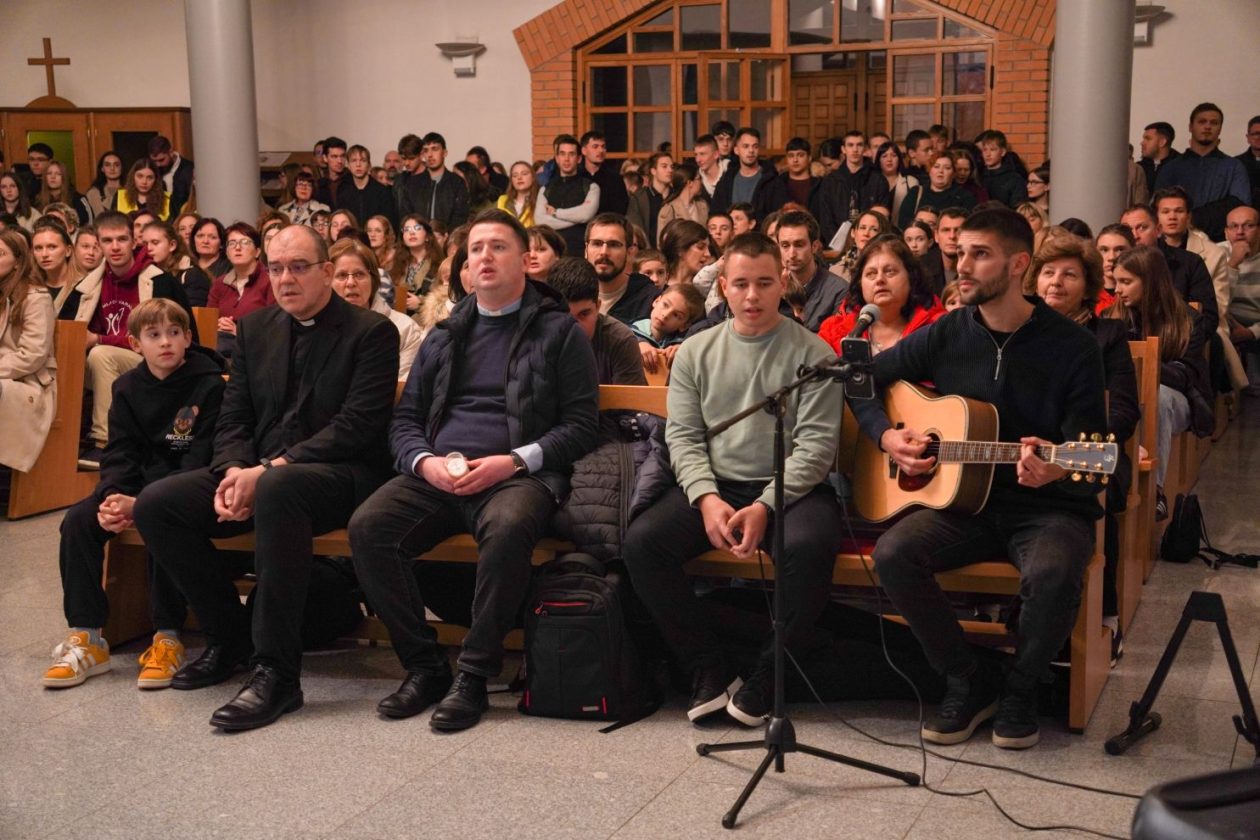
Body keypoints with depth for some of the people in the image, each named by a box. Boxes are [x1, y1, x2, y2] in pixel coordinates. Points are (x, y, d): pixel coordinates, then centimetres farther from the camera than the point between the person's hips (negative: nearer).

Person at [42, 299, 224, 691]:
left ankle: (168, 639, -23)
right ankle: (86, 638, -12)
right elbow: (120, 453, 3)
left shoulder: (209, 385, -10)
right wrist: (111, 497, -19)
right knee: (78, 520, -17)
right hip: (138, 483, 6)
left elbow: (201, 459, -16)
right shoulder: (128, 388, 8)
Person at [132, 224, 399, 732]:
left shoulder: (371, 333, -5)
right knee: (155, 504, -12)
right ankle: (229, 636, 6)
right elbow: (234, 418, 12)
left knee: (277, 491, -40)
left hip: (342, 475, -7)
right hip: (258, 473, 7)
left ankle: (276, 671, -32)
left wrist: (272, 469, -22)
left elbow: (358, 426, -15)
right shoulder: (255, 329, 14)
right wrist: (234, 471, -11)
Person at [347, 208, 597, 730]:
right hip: (437, 474, 4)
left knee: (507, 529, -39)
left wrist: (513, 461, -13)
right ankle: (424, 666, -10)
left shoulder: (559, 331, 9)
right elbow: (404, 419, 20)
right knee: (368, 527, -24)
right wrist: (426, 461, -4)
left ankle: (474, 676, -23)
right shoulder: (446, 336, 23)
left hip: (518, 473, -4)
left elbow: (580, 427, 2)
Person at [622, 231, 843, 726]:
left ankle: (769, 674, -13)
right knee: (641, 541, -22)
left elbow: (816, 444, -6)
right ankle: (709, 668, -8)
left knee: (809, 546, -36)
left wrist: (765, 507, -19)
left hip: (790, 488, -3)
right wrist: (707, 498, -13)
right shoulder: (696, 352, 12)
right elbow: (683, 437, 6)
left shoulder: (811, 353, 1)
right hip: (713, 486, 3)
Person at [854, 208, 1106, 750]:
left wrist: (1053, 469, -32)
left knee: (1052, 572, -36)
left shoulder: (1072, 346, -6)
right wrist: (886, 436, -3)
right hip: (966, 504, 3)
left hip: (1049, 507, -3)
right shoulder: (946, 335, 3)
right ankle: (969, 682, -4)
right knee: (892, 553, -25)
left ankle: (1019, 690, -4)